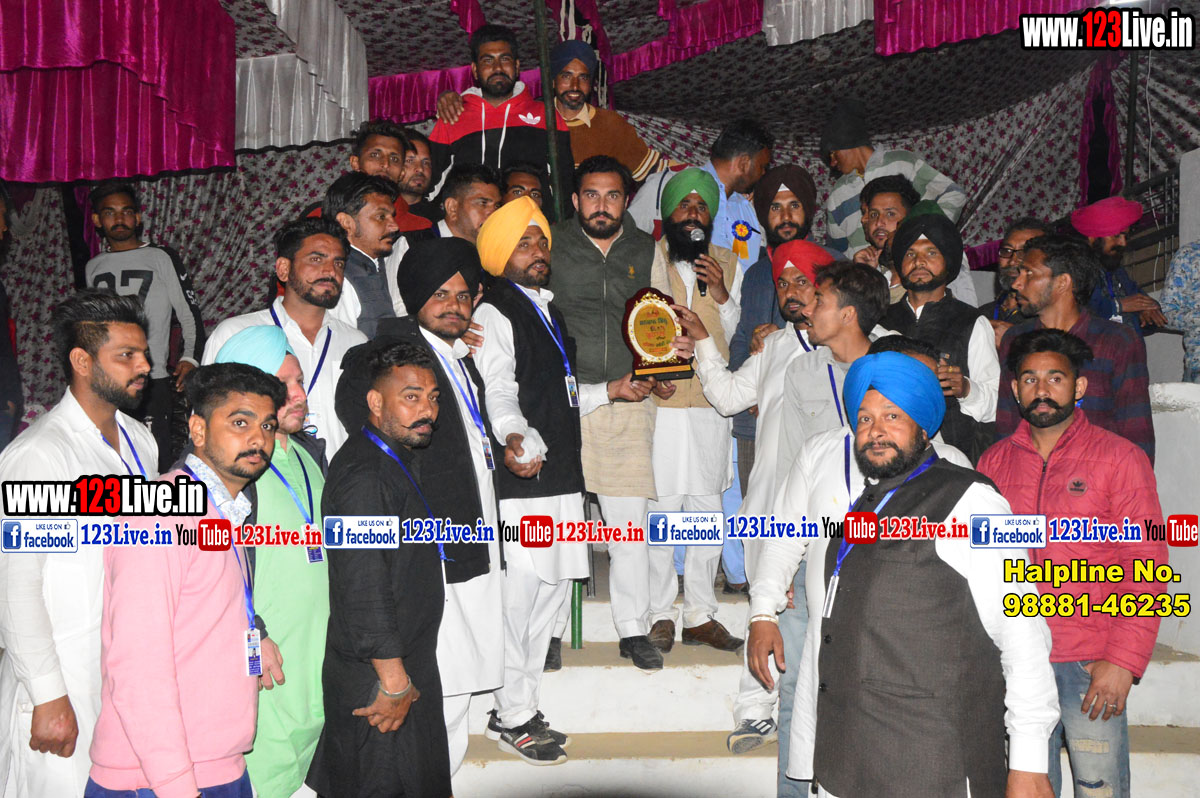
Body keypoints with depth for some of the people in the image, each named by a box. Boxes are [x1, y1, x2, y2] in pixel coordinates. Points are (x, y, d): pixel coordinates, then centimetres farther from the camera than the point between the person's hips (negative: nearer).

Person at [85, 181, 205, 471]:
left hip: (152, 381, -4)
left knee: (155, 465, -6)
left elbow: (190, 313, 1)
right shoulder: (92, 267, 16)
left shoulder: (161, 257, 2)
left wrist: (190, 358, -13)